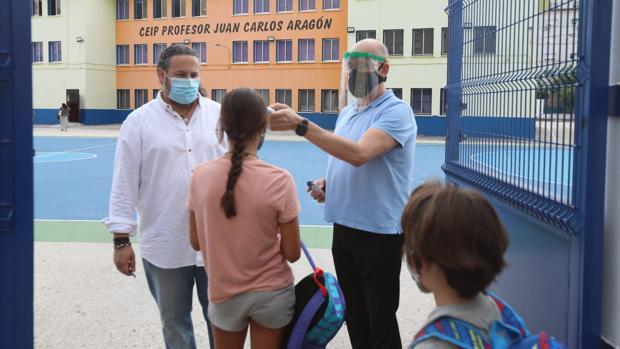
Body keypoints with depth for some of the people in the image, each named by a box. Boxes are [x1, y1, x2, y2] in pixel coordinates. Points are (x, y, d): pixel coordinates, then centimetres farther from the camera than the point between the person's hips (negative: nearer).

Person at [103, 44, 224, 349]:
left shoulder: (219, 114, 3)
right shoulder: (139, 121, -2)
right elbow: (125, 185, -2)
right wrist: (121, 239, -4)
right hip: (164, 246, -1)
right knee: (174, 320, 15)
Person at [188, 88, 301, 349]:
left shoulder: (201, 176, -11)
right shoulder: (279, 180, -19)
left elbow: (196, 242, 0)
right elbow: (292, 253, -12)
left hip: (224, 294, 2)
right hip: (271, 293, -2)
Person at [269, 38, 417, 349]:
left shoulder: (396, 111, -14)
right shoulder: (346, 113, 13)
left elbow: (358, 154, -30)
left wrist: (300, 125, -33)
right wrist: (326, 184, 2)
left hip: (378, 233, -8)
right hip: (343, 229, 8)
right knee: (354, 318, 19)